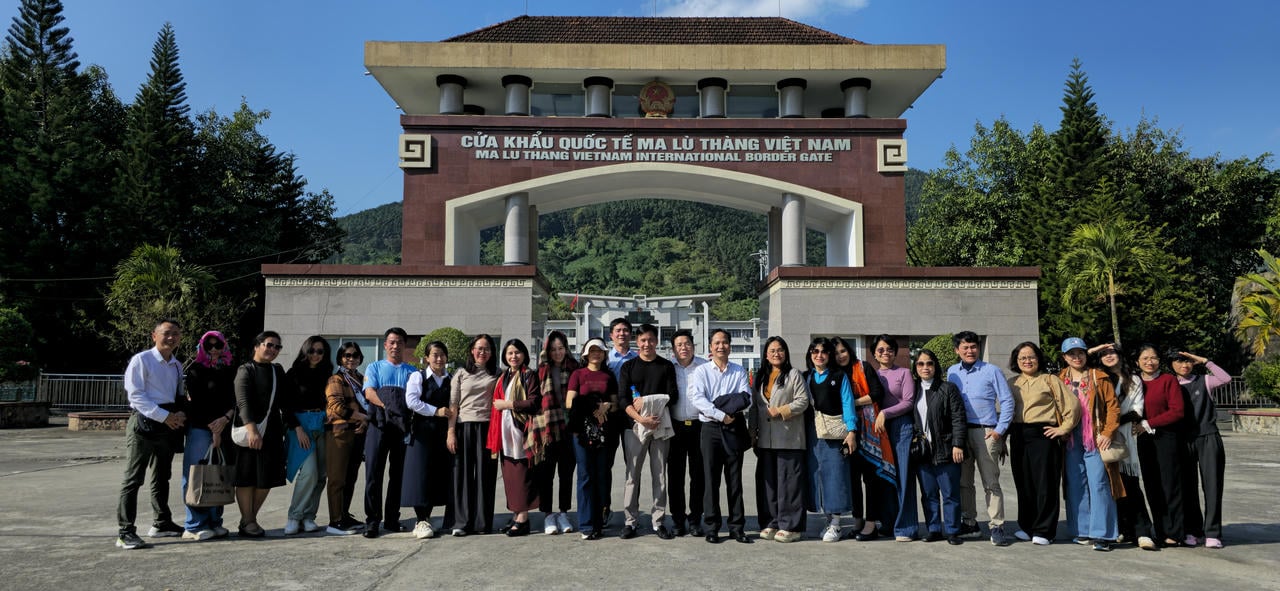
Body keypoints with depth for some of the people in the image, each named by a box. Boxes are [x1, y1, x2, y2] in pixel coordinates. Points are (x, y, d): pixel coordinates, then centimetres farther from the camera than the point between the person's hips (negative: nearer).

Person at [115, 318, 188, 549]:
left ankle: (161, 523, 30)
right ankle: (125, 532, -5)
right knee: (133, 479, -7)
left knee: (162, 477, 18)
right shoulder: (141, 360, -6)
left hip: (168, 425, 7)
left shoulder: (177, 366, 15)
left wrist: (181, 413, -1)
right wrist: (164, 416, -18)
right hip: (144, 421, -7)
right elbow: (136, 394, -13)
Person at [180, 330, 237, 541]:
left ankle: (214, 522, 12)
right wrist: (213, 429, -8)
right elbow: (197, 401, -5)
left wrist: (225, 419, -10)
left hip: (224, 428, 4)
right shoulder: (196, 370, 1)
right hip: (200, 427, -4)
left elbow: (235, 400, 9)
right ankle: (194, 526, 1)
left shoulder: (230, 372, 13)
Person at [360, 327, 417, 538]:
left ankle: (392, 519, 12)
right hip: (378, 424, -2)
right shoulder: (375, 367, 15)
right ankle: (372, 521, -3)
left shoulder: (412, 371, 17)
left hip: (403, 426, 2)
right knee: (373, 472, -7)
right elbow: (369, 393, 0)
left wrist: (404, 410, -13)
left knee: (399, 473, 4)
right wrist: (387, 406, -19)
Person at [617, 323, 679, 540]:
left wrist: (648, 401, -10)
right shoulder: (628, 366, 7)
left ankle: (658, 521, 11)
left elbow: (673, 396, 2)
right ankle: (630, 521, 7)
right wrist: (641, 418, -15)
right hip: (634, 426, -1)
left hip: (661, 426, 1)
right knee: (633, 474, 0)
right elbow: (622, 398, -2)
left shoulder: (667, 366, 9)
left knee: (659, 475, 4)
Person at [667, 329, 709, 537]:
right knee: (675, 474, 4)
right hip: (675, 426, 0)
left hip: (699, 425, 0)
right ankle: (677, 520, 14)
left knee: (698, 474, 4)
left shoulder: (704, 366, 3)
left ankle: (695, 519, 15)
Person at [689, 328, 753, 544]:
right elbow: (698, 399, -9)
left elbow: (746, 399, -3)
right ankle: (711, 527, 7)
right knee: (711, 480, 0)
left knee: (735, 480, 5)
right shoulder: (701, 372, 5)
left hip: (734, 429, 1)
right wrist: (722, 416, -14)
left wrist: (719, 405, -15)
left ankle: (737, 527, 11)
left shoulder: (739, 371, 9)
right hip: (711, 429, -1)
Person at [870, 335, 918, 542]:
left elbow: (908, 402, -4)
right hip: (879, 428, 4)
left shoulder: (904, 373, 4)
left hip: (901, 426, -4)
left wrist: (885, 413, -12)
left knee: (902, 475, -6)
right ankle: (887, 523, 14)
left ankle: (905, 527, -3)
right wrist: (876, 419, -1)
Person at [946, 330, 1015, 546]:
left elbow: (1007, 401, 0)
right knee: (963, 481, 9)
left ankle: (996, 526, 1)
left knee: (991, 482, -4)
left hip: (985, 432, -4)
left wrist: (1000, 429, -7)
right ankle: (969, 524, 19)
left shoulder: (991, 371, 0)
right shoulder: (952, 372, 11)